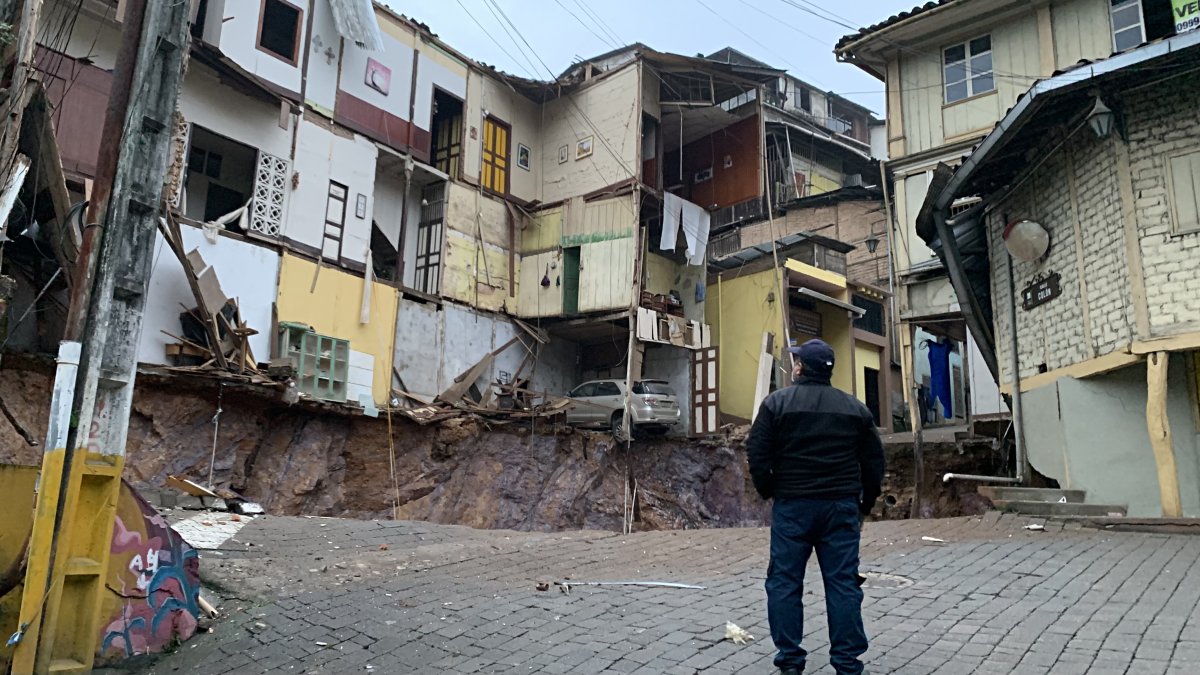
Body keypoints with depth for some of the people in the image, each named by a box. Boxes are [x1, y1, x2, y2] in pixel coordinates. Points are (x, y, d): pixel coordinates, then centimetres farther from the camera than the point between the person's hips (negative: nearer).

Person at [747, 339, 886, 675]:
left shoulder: (777, 403, -3)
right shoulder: (855, 408, 8)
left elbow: (757, 454, -6)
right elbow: (874, 462, 9)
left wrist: (768, 491, 8)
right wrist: (865, 502, 17)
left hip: (792, 505, -2)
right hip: (842, 507, 3)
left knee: (785, 582, 6)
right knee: (843, 583, 6)